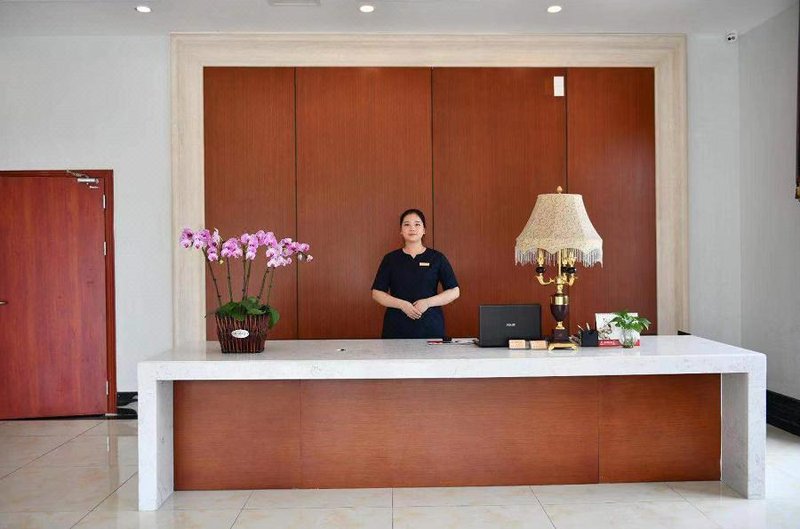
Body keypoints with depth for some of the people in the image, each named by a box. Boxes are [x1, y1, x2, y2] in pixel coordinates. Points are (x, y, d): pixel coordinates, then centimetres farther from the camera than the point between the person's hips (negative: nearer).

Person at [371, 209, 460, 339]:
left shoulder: (437, 258, 4)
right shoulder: (390, 259, 6)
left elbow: (454, 292, 2)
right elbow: (377, 293, 4)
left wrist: (428, 302, -12)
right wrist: (402, 304, -12)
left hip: (431, 327, 0)